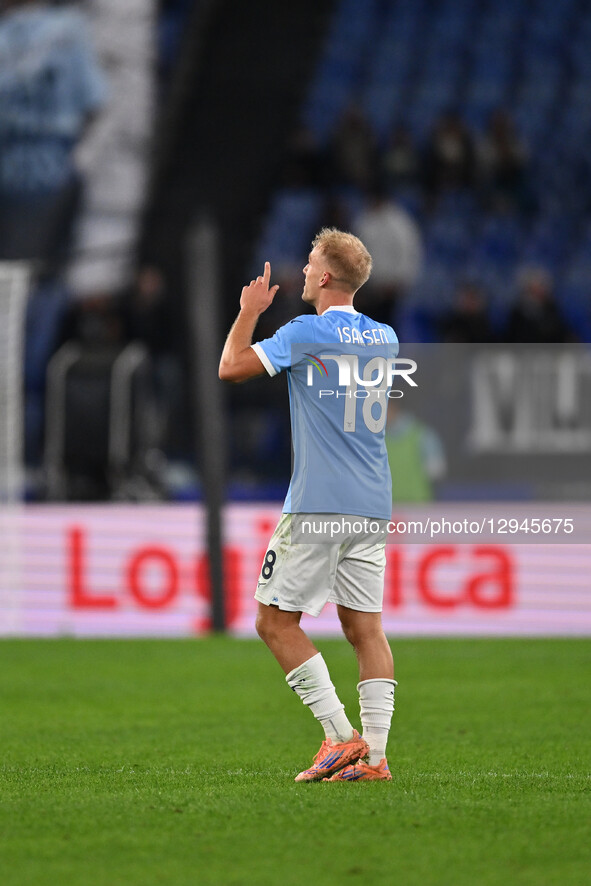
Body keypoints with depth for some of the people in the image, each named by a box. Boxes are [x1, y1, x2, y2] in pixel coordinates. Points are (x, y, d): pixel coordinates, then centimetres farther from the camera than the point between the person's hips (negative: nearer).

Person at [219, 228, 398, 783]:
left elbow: (231, 367, -10)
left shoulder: (307, 333, -10)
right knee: (364, 627, 7)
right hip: (373, 505, 7)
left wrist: (249, 312, 7)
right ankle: (374, 756, 0)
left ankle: (341, 737, -6)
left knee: (275, 621, 2)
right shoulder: (384, 337, 12)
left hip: (317, 505, -7)